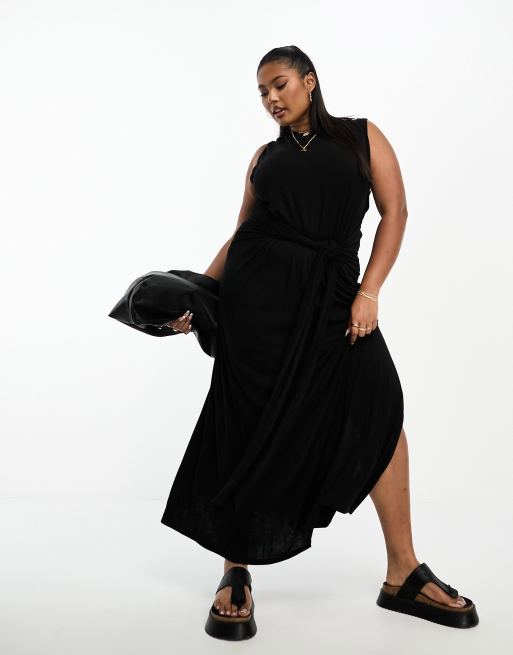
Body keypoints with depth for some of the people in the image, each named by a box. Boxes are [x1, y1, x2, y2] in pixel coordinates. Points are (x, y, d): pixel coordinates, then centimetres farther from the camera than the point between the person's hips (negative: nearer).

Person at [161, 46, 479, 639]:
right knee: (253, 425, -2)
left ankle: (404, 575, 4)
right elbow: (241, 234, 15)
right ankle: (236, 575, 11)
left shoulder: (362, 135, 11)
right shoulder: (265, 157, 16)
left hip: (331, 294, 0)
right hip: (259, 290, 1)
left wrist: (368, 292, -7)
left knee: (381, 411, -9)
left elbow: (394, 212, 3)